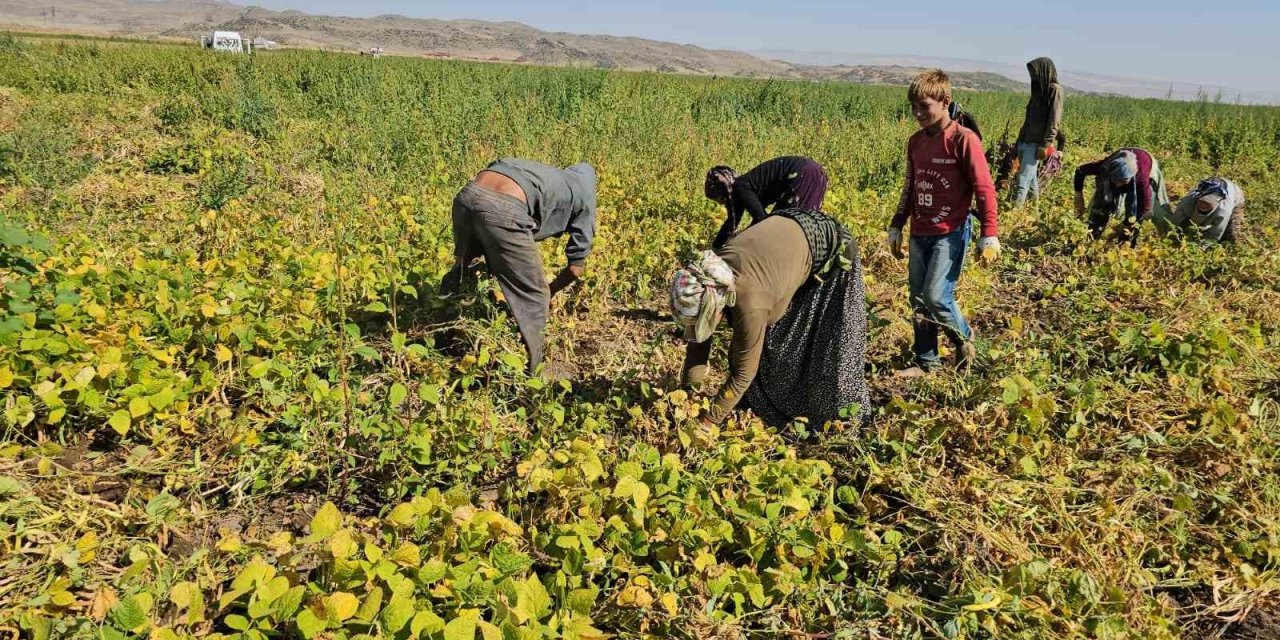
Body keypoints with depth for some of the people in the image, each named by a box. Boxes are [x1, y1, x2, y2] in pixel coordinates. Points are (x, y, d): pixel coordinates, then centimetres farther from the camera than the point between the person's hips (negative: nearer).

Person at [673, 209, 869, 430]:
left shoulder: (749, 304, -40)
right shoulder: (707, 280, -22)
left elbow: (743, 372, -27)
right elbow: (697, 342, -7)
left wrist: (709, 420, -19)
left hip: (831, 247, -7)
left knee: (830, 345, 4)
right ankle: (774, 408, 29)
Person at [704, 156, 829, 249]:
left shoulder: (741, 188, -9)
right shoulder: (742, 186, 18)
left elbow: (760, 218, -17)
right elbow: (732, 221, 29)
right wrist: (715, 247, 33)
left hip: (803, 175, -9)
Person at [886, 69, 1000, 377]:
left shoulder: (963, 140, -11)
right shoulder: (916, 141, 9)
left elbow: (984, 189, -11)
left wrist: (989, 235, -14)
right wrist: (896, 226, 18)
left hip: (950, 233, -6)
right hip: (919, 234, 7)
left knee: (936, 296, -14)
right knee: (918, 300, 8)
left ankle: (964, 337, 14)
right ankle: (926, 361, 20)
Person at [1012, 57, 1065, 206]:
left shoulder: (1055, 89, -7)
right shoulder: (1039, 89, 17)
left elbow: (1054, 120, -13)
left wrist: (1046, 145, -18)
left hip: (1036, 144, -8)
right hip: (1024, 141, 8)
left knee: (1022, 182, -13)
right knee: (1030, 179, 12)